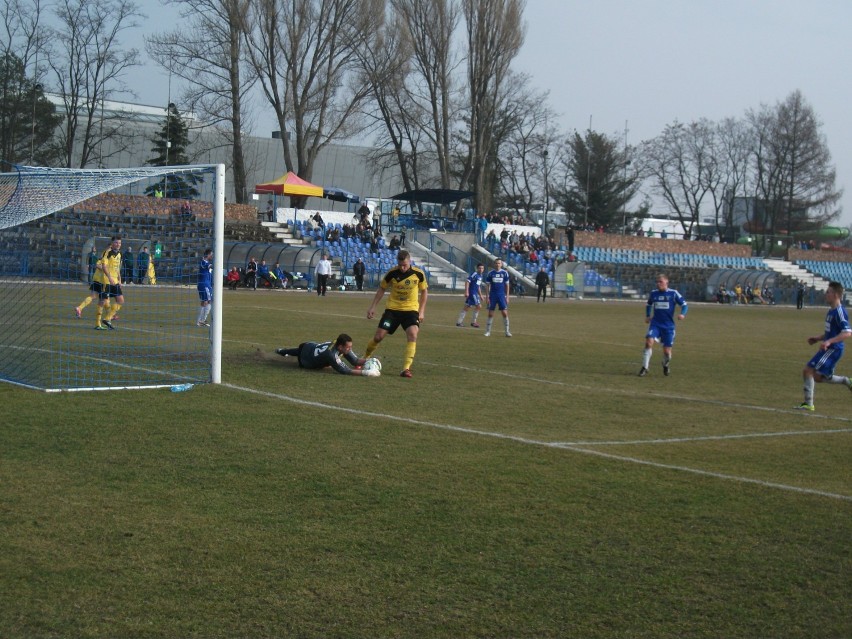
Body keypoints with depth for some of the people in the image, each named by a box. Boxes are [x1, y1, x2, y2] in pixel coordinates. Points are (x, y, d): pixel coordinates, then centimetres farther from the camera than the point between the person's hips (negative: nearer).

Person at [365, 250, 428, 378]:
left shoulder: (418, 274, -10)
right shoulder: (392, 273, -10)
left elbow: (424, 291, 6)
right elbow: (381, 289, 5)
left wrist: (421, 311, 1)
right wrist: (373, 307, 3)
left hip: (411, 310, 0)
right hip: (392, 309, 1)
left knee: (413, 335, -24)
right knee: (378, 336, -2)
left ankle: (406, 369, -21)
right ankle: (365, 359, 25)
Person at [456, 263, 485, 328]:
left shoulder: (480, 276, 16)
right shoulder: (474, 274, -12)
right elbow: (467, 281, -19)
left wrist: (480, 295, 27)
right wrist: (466, 292, -25)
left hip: (475, 293, 9)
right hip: (471, 293, -9)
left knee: (466, 307, 10)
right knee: (479, 306, -9)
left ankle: (459, 322, 14)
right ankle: (473, 322, 0)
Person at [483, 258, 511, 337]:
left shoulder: (504, 273, 1)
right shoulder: (490, 273, 0)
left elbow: (507, 285, 6)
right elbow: (488, 285, 3)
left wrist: (507, 296, 1)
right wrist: (487, 296, -2)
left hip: (502, 295, 0)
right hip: (492, 295, 0)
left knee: (505, 313, -5)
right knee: (490, 314, 2)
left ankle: (507, 331, 3)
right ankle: (488, 331, 11)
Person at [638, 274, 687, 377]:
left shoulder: (673, 293, -4)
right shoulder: (653, 293, 6)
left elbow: (684, 305, -1)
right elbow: (648, 305, 25)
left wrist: (682, 314, -20)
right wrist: (647, 316, 11)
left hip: (668, 326, -2)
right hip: (655, 323, 2)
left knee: (667, 351, 0)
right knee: (649, 341, -23)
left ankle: (666, 365, 36)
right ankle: (644, 368, -16)